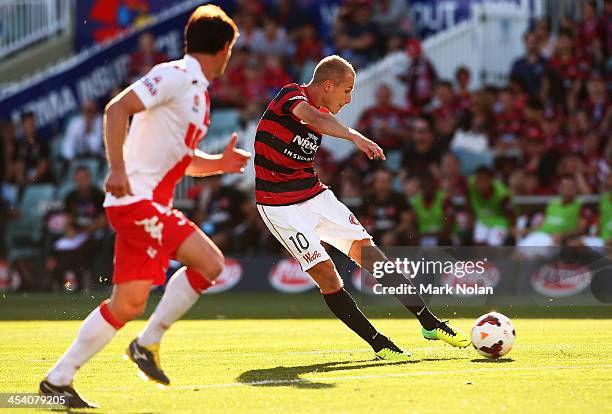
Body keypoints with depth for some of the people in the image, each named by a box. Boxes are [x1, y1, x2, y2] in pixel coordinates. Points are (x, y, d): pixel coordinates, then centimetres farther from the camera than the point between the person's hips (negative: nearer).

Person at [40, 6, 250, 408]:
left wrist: (220, 163, 10)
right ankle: (148, 343, -4)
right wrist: (117, 168, -27)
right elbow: (117, 108, -19)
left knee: (128, 304, 7)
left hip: (149, 205, 9)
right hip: (136, 198, -9)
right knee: (209, 262, -15)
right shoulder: (174, 75, -9)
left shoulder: (199, 92, 19)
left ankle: (59, 378, 11)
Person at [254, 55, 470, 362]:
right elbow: (314, 118, -38)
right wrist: (355, 136, -53)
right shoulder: (291, 95, -16)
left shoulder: (322, 114, 11)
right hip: (280, 206, -8)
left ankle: (429, 323, 4)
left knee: (368, 252, -1)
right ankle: (378, 343, -9)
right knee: (326, 275, -16)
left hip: (314, 195, 8)